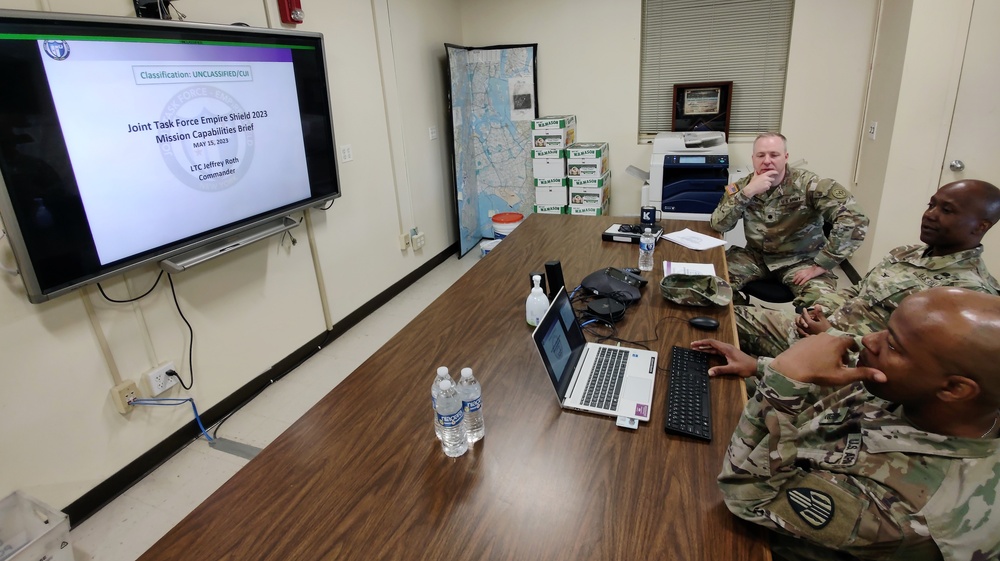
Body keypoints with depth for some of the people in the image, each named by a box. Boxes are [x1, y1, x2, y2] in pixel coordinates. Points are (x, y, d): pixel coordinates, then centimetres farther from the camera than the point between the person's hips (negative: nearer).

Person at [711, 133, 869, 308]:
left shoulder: (807, 184, -16)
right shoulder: (743, 186, -4)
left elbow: (855, 219, -26)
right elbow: (718, 225, -15)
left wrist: (821, 265, -26)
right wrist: (747, 192, -27)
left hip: (801, 260, -3)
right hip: (757, 256, 3)